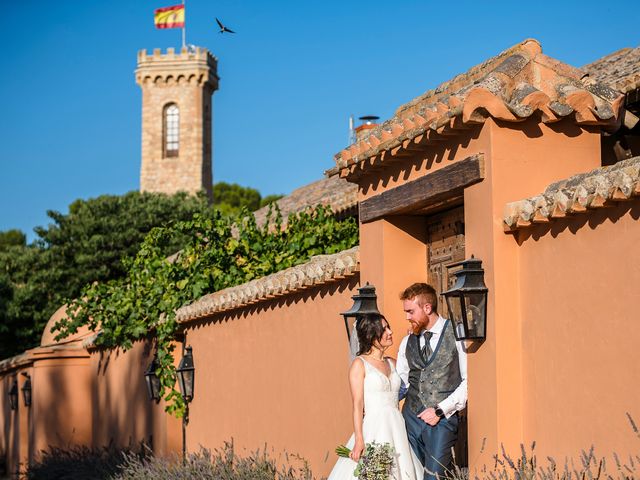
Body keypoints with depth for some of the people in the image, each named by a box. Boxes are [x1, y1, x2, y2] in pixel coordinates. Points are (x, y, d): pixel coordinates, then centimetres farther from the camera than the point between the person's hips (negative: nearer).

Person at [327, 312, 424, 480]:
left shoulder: (392, 363, 15)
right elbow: (357, 405, -8)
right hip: (374, 430, -6)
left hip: (397, 429, 6)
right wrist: (359, 440, -17)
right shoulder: (359, 364, -2)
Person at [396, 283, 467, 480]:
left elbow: (468, 381, -6)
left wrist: (440, 410, -10)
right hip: (411, 418, 5)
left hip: (443, 420, -5)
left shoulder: (457, 335, -3)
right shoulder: (407, 343, 14)